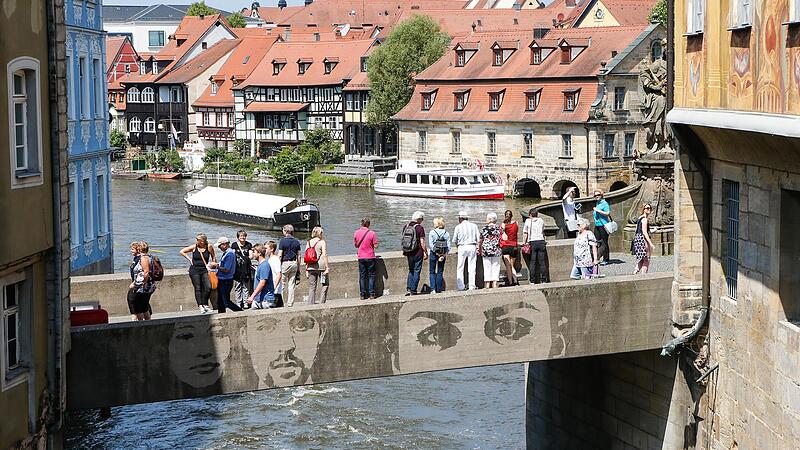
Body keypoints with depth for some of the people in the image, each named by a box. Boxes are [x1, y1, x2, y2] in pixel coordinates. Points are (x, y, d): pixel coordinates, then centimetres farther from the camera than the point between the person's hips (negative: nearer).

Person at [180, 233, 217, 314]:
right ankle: (200, 306, -5)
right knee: (198, 288, -5)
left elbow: (213, 257, 15)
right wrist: (189, 259, 0)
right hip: (194, 270, -1)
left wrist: (213, 264, 6)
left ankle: (205, 304, 4)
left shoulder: (209, 248, -2)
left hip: (204, 270, 1)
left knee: (208, 287, -11)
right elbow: (182, 252, 6)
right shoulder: (194, 247, -1)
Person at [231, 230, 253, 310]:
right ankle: (238, 304, 4)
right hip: (237, 268, -1)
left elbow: (251, 256, 9)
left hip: (246, 268, 1)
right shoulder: (234, 245, 7)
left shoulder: (249, 245, 11)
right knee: (237, 287, -1)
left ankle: (245, 303, 5)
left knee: (246, 287, 0)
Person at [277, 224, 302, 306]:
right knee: (291, 285, 6)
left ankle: (284, 303, 0)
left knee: (284, 285, 0)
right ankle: (290, 303, 6)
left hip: (285, 263, -5)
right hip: (294, 263, 5)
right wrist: (298, 268, 15)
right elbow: (298, 256, 10)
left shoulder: (283, 241, -7)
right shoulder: (296, 241, 8)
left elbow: (280, 255, -9)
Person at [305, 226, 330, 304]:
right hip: (321, 266, -5)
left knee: (312, 286, 8)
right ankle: (322, 302, -3)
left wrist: (306, 270, 12)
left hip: (311, 267, 5)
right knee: (325, 285, 5)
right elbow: (324, 255, -10)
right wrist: (327, 267, -9)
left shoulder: (309, 242, 10)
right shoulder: (322, 242, -3)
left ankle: (311, 303, 4)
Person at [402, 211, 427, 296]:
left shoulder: (406, 227, 6)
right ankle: (413, 290, 3)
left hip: (408, 253, 5)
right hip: (418, 253, -5)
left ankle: (408, 289, 6)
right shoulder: (420, 228, -12)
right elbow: (422, 242, -13)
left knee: (411, 270, 17)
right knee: (416, 271, 3)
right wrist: (425, 253, -5)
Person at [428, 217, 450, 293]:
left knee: (432, 272, 7)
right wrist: (445, 254, -6)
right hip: (443, 254, 3)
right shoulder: (446, 233, 2)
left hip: (434, 253, -3)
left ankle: (433, 288, -5)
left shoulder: (432, 232, -7)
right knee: (440, 272, 10)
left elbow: (430, 244, -14)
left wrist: (436, 252, -12)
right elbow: (448, 245, -4)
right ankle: (439, 289, 9)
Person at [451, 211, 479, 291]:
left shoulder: (458, 227, 2)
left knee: (460, 268, 3)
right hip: (472, 247, 2)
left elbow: (454, 240, 5)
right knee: (472, 267, 4)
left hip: (462, 247, -2)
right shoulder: (474, 226, 8)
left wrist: (457, 247, 20)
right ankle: (472, 286, 1)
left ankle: (460, 286, -1)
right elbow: (478, 238, 5)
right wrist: (478, 248, 12)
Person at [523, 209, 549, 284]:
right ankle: (543, 280, 2)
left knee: (532, 262, -1)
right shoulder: (541, 220, 10)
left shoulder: (528, 221, 2)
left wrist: (524, 243, 6)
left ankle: (532, 281, -4)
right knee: (542, 262, 4)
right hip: (541, 241, 2)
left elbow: (525, 233, 1)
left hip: (532, 242, -2)